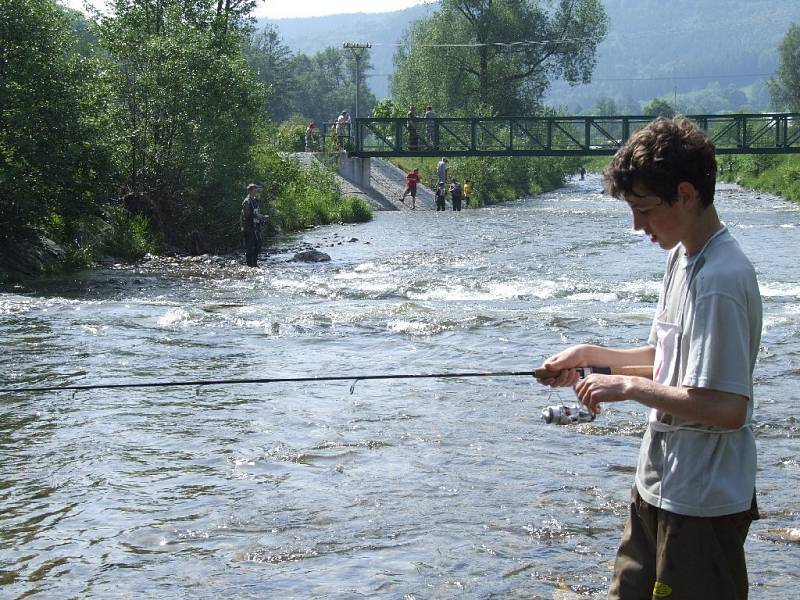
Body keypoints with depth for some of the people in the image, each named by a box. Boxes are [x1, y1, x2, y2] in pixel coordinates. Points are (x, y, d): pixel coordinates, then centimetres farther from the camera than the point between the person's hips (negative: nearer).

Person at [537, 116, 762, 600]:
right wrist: (592, 355, 5)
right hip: (660, 484, 10)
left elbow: (728, 407, -29)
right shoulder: (683, 255, 7)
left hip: (702, 501, -10)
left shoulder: (720, 279, -24)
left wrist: (629, 387, -21)